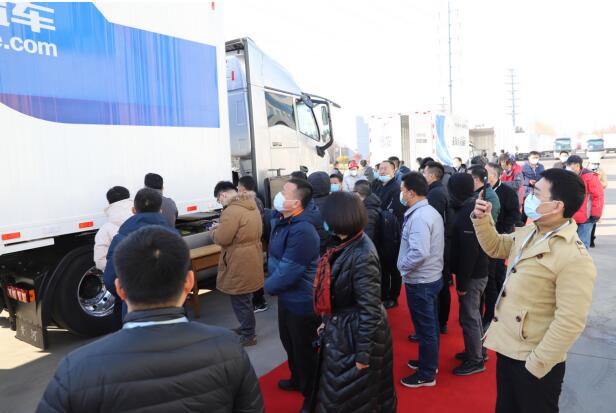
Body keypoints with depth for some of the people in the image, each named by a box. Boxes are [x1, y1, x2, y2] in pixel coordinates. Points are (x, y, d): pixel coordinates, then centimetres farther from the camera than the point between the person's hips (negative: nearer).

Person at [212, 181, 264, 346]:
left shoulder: (232, 211, -23)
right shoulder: (251, 205, 9)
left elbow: (221, 239, -22)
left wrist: (215, 230, -1)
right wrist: (223, 228, 13)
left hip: (240, 263, -10)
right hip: (250, 259, 10)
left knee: (240, 301, 4)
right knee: (245, 299, 22)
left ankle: (248, 335, 15)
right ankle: (246, 327, 36)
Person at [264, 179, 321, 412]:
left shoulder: (302, 231, -30)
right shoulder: (280, 220, 1)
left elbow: (288, 272, -27)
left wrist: (268, 287, -10)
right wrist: (272, 280, 4)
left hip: (302, 301, -10)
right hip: (286, 296, 10)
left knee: (305, 350, 8)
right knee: (289, 343, 27)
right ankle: (298, 380, 51)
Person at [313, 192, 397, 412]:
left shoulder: (362, 256, -28)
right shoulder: (346, 245, 0)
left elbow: (369, 310, -25)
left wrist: (363, 354, -20)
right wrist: (328, 320, 18)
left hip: (356, 334, -9)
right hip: (341, 330, 9)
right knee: (338, 392, 25)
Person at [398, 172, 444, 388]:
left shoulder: (418, 217, -24)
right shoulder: (431, 211, 7)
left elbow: (419, 253, -32)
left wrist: (402, 267, -17)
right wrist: (406, 265, 10)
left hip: (420, 281, -10)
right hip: (432, 277, 10)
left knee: (425, 328, 5)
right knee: (430, 325, 22)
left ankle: (427, 374, 19)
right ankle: (429, 362, 38)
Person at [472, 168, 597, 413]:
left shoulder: (574, 258, -25)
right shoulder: (528, 233, 1)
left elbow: (570, 322, -26)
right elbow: (495, 247, 18)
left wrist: (536, 364, -21)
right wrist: (482, 219, 0)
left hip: (533, 361, -8)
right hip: (508, 347, 8)